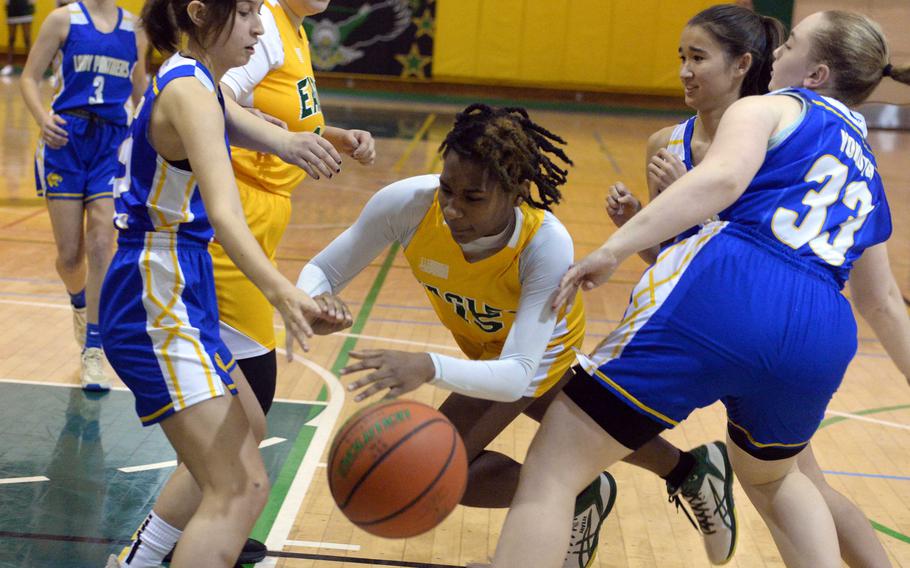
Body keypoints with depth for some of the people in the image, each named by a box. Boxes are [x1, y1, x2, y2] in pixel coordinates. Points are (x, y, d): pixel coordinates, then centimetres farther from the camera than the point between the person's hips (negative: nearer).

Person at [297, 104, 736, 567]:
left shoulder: (546, 245, -42)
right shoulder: (408, 203, -35)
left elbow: (518, 374, -46)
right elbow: (321, 271, -25)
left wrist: (429, 367, -64)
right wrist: (313, 302, -49)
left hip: (540, 349, -5)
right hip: (488, 345, 5)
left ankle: (580, 497, 8)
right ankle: (692, 468, 53)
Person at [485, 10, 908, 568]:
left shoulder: (770, 108, 13)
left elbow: (724, 176, -9)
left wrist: (615, 247, -14)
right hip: (822, 339, 6)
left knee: (551, 469, 1)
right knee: (773, 479, 39)